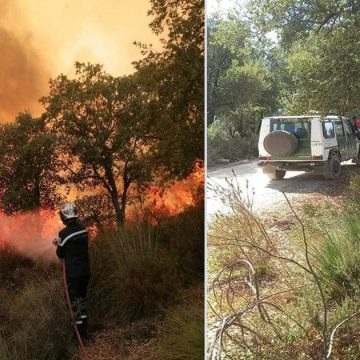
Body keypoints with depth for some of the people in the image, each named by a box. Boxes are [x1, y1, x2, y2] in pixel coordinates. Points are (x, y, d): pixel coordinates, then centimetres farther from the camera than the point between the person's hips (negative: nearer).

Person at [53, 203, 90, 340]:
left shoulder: (64, 233, -17)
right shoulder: (83, 229, 1)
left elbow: (60, 254, -5)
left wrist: (59, 245, 14)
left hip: (73, 272, -6)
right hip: (85, 270, 6)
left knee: (74, 300, 3)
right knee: (82, 298, 19)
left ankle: (80, 332, 6)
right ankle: (84, 330, 24)